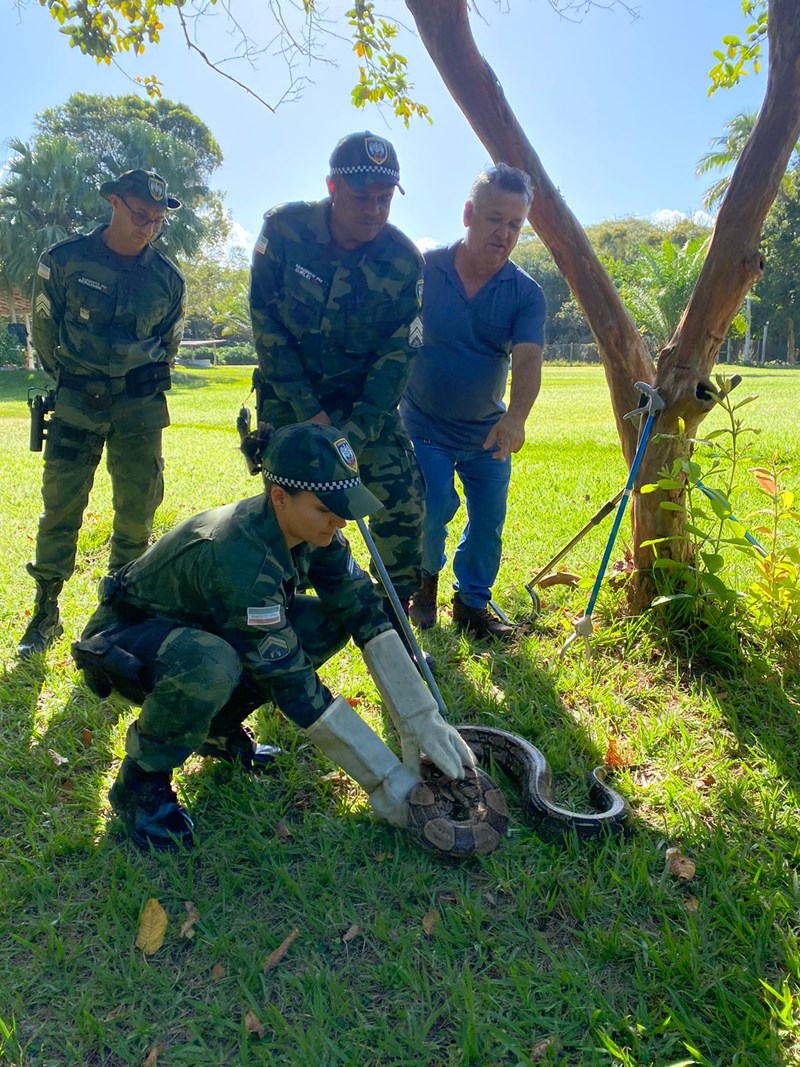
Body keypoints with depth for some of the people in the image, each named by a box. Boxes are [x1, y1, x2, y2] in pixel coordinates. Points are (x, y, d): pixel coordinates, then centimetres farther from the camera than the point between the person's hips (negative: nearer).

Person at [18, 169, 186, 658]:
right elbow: (44, 328, 8)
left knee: (137, 510, 3)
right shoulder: (64, 260, -5)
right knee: (61, 505, -1)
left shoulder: (168, 276, 1)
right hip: (75, 402, -1)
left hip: (140, 406, 1)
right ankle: (45, 614, 11)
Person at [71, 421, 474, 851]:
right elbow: (291, 681, -34)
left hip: (201, 627, 7)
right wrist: (386, 779, -28)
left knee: (329, 620, -10)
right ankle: (140, 783, -11)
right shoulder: (239, 555, -37)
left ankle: (218, 728, 7)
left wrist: (422, 720, -19)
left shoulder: (312, 531, -15)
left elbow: (366, 615, -13)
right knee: (212, 665, -40)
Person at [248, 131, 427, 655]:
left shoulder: (404, 260, -14)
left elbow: (397, 352, -13)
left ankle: (395, 618, 8)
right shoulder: (284, 229, -16)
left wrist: (358, 429, -24)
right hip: (289, 392, 0)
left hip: (366, 396, 1)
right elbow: (266, 322, -12)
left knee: (402, 500, -11)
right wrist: (308, 410, -16)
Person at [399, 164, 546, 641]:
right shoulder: (423, 270, -11)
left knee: (489, 523, 7)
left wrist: (515, 418, -42)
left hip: (489, 432, 3)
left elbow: (528, 358, -23)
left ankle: (473, 603, 29)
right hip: (424, 427, -2)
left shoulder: (525, 293, -8)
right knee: (432, 513, -11)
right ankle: (425, 580, 21)